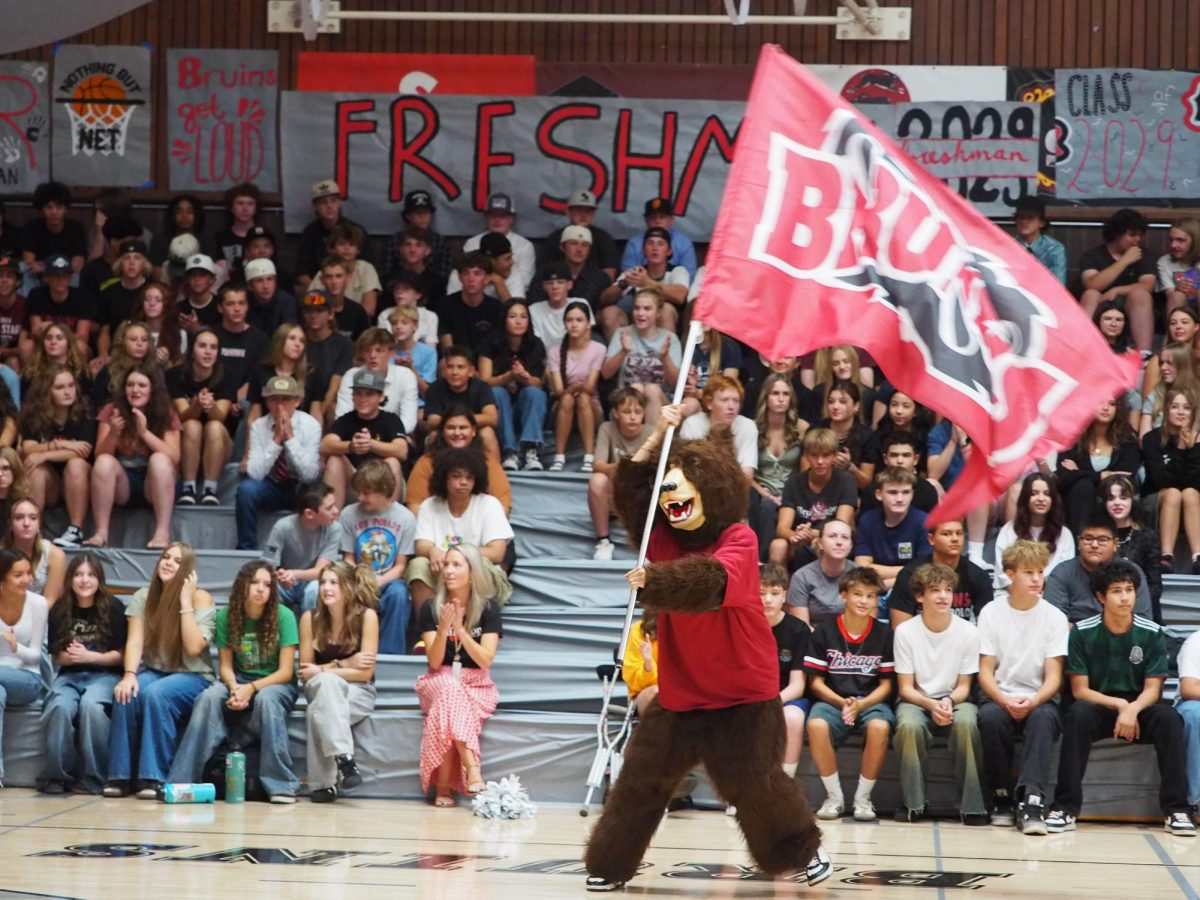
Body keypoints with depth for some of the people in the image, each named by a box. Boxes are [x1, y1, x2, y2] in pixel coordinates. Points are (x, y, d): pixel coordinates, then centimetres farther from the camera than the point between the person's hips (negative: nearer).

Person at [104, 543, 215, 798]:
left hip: (192, 676, -3)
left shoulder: (200, 598, -5)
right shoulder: (143, 598, 5)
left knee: (155, 693, -34)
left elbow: (194, 647, -17)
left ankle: (153, 778, -33)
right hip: (154, 671, 3)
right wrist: (129, 674, -24)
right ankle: (120, 776, -24)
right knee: (127, 694, -29)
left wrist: (185, 602, -17)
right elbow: (135, 642, -6)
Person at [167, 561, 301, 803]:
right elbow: (226, 666, 0)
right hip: (239, 681, 2)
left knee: (266, 699, -38)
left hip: (276, 684, -2)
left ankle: (281, 785, -37)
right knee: (209, 698, -30)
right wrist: (234, 688, -23)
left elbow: (286, 671, -13)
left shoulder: (283, 616, -11)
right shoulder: (226, 617, -3)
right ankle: (182, 781, -31)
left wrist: (251, 689, -27)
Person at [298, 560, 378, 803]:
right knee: (327, 682, -35)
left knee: (318, 711, -34)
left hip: (358, 692, -2)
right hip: (320, 690, 2)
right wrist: (344, 664, -12)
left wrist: (322, 671, -16)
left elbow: (365, 673, -14)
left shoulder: (367, 616, -12)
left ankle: (324, 783, -33)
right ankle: (344, 759, -42)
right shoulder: (310, 618, -5)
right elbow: (306, 671, -2)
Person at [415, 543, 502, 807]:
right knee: (450, 689, -37)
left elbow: (485, 660, -9)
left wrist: (460, 629, -21)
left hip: (476, 686, 0)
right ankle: (471, 768, -47)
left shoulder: (488, 607, -1)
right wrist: (443, 628, -22)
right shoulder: (431, 608, 1)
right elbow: (434, 661, -5)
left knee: (447, 708, -35)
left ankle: (444, 785, -38)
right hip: (439, 681, 0)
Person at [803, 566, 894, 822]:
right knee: (817, 725, -35)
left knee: (879, 727, -35)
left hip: (871, 701, 0)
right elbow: (816, 681, 2)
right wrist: (842, 703, -15)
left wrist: (860, 705, -14)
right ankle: (834, 797, -15)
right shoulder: (824, 631, 2)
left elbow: (886, 684, 4)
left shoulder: (884, 634, 3)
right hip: (832, 700, 0)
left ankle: (863, 798, -15)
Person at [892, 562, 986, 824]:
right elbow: (905, 688, -4)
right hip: (917, 701, 0)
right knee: (909, 725, -36)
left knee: (966, 722, -35)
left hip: (955, 700, 0)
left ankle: (971, 804, -25)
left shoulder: (968, 632, -5)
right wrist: (931, 705, -23)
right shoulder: (906, 631, -6)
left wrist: (949, 701, -22)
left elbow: (963, 686, 1)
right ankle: (913, 802, -20)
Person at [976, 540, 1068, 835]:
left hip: (1038, 699, 0)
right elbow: (985, 671, 0)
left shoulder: (1054, 617, 3)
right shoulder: (991, 613, 4)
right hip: (999, 697, 0)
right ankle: (1003, 798, -19)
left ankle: (1031, 801, -44)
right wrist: (1005, 700, -21)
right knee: (990, 717, -34)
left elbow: (1054, 677, -2)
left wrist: (1033, 701, -23)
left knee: (1043, 717, -35)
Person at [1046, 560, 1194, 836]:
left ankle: (1176, 809, -27)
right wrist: (1119, 704, -20)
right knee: (1078, 713, -35)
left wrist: (1132, 709, -27)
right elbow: (1079, 690, -5)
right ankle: (1066, 808, -33)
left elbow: (1152, 690, -5)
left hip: (1139, 710, 1)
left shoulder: (1152, 633, -2)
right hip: (1098, 708, -1)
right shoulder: (1082, 633, -4)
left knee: (1168, 717, -31)